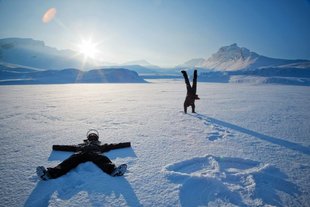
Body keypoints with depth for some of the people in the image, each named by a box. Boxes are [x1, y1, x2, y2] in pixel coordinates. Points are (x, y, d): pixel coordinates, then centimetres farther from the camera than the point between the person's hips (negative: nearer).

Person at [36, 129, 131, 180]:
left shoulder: (100, 145, 38)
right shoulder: (81, 145, 42)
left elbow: (112, 146, 33)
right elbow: (69, 147, 38)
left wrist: (125, 144, 30)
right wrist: (56, 147, 35)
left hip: (95, 153, -1)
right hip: (80, 153, 1)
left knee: (103, 159, -36)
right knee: (71, 160, -31)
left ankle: (113, 170, -65)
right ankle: (50, 173, -52)